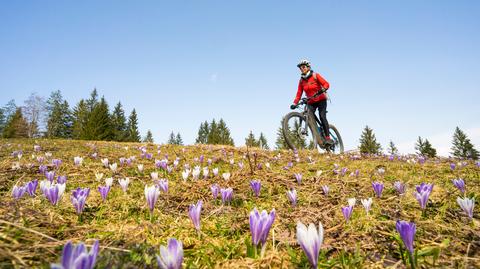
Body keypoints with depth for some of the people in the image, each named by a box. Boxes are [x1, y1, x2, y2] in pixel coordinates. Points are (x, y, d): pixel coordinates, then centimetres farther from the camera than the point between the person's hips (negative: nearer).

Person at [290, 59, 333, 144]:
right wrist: (295, 103, -12)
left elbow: (326, 84, -14)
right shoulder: (301, 81, 4)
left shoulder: (315, 75, -6)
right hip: (311, 102, 4)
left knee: (322, 117, -20)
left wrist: (322, 89, -35)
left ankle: (328, 137, -16)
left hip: (321, 100, -4)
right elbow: (299, 93, 1)